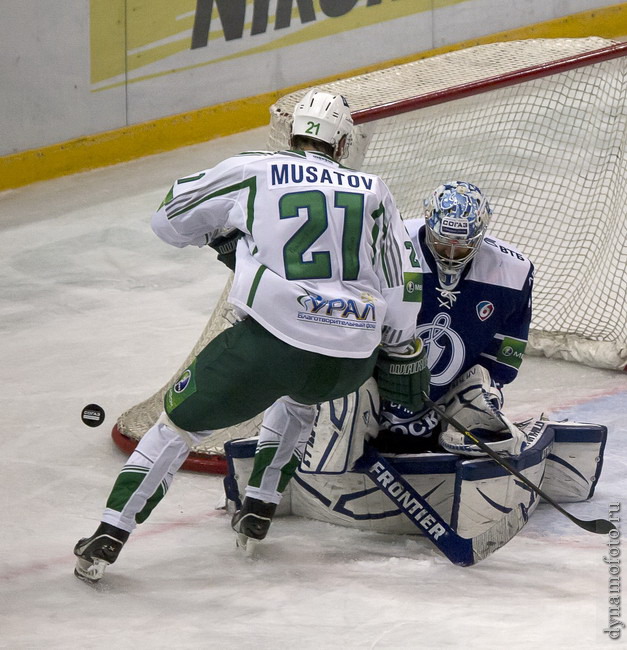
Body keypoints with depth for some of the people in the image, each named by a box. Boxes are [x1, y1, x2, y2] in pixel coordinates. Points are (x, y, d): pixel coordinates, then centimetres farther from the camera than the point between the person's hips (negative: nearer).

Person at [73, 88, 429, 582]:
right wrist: (404, 353, 29)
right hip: (352, 363, 3)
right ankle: (258, 513, 35)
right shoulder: (373, 190, 18)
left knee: (182, 420, 13)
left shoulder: (253, 171, 9)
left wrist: (225, 234, 35)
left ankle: (107, 539, 6)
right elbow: (401, 283, 18)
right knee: (299, 394, 38)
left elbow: (170, 220, 17)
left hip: (270, 339, -3)